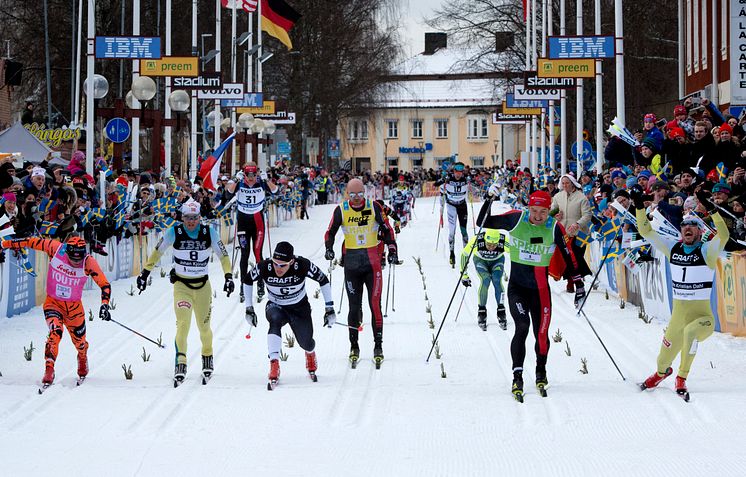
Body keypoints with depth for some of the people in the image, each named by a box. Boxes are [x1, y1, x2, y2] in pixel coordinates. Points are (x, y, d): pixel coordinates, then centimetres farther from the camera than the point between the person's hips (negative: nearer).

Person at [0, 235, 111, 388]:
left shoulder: (88, 262, -20)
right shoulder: (56, 249, -20)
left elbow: (104, 285, -19)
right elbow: (32, 242, -9)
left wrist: (104, 305, -33)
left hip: (74, 306, 1)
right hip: (53, 302, -1)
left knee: (79, 342, 14)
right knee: (55, 332, -27)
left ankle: (82, 359, 49)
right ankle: (49, 371, -22)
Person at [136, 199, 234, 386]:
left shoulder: (209, 233, -9)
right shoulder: (174, 232, -10)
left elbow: (223, 255, 0)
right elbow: (157, 252, 3)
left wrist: (228, 277, -11)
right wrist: (144, 273, 4)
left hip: (203, 285, 1)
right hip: (181, 285, -1)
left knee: (204, 326, 9)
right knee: (183, 323, -18)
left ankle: (207, 358, 33)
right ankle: (180, 363, -16)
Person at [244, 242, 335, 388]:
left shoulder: (302, 265, -28)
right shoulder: (264, 267, -26)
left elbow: (323, 280, -12)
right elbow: (248, 280, -5)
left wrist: (330, 309, -9)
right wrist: (249, 309, -4)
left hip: (299, 308, 1)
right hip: (276, 307, -1)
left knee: (306, 344, 0)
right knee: (275, 319, -35)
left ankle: (310, 354, 41)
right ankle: (274, 365, -36)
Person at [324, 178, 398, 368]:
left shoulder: (374, 207, -2)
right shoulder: (341, 210, -2)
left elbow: (387, 230, 6)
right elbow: (330, 232, 7)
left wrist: (392, 250, -2)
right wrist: (329, 248, -9)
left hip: (373, 263, -1)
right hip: (351, 264, 1)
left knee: (375, 305, -4)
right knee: (354, 306, 3)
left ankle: (378, 346, 5)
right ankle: (354, 347, 14)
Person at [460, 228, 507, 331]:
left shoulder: (505, 242, -36)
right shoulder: (477, 240, -36)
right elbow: (464, 254, -19)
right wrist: (464, 274, -17)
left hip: (497, 261, 0)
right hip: (481, 260, 0)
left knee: (497, 280, -24)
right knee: (485, 280, -25)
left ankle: (501, 312, -13)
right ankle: (482, 311, -12)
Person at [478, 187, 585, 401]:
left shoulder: (555, 229, -8)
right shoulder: (515, 220, -9)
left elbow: (568, 256, 2)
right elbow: (483, 222, -4)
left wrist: (579, 283, 2)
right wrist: (490, 198, -16)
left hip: (540, 289, 1)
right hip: (517, 287, -1)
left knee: (541, 334, 6)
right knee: (522, 327, -21)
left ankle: (541, 373, 33)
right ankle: (517, 377, -14)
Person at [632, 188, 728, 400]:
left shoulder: (707, 251, -7)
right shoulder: (673, 248, 6)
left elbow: (723, 235, -27)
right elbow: (646, 231, 9)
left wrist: (711, 209, -37)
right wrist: (639, 207, -2)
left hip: (702, 317, -5)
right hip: (678, 316, 5)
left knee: (690, 332, -39)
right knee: (663, 361, 13)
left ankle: (681, 379, -20)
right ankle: (662, 373, 53)